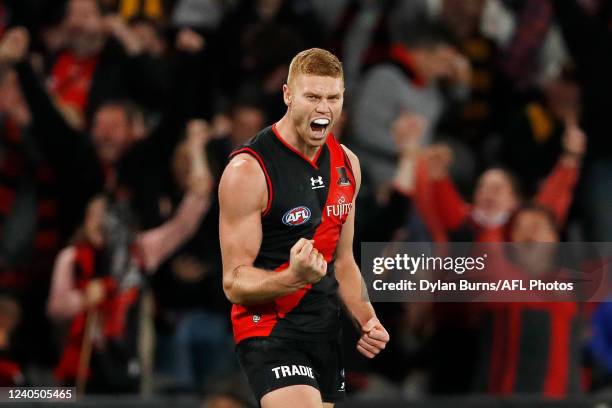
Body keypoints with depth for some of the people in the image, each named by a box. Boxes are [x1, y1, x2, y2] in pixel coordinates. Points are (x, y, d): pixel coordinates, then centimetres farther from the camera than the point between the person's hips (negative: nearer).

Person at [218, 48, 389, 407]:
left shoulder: (346, 163, 9)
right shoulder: (248, 171, -15)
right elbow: (235, 283, -15)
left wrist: (367, 320, 5)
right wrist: (295, 277, -33)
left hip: (326, 333, 8)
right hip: (270, 332, -8)